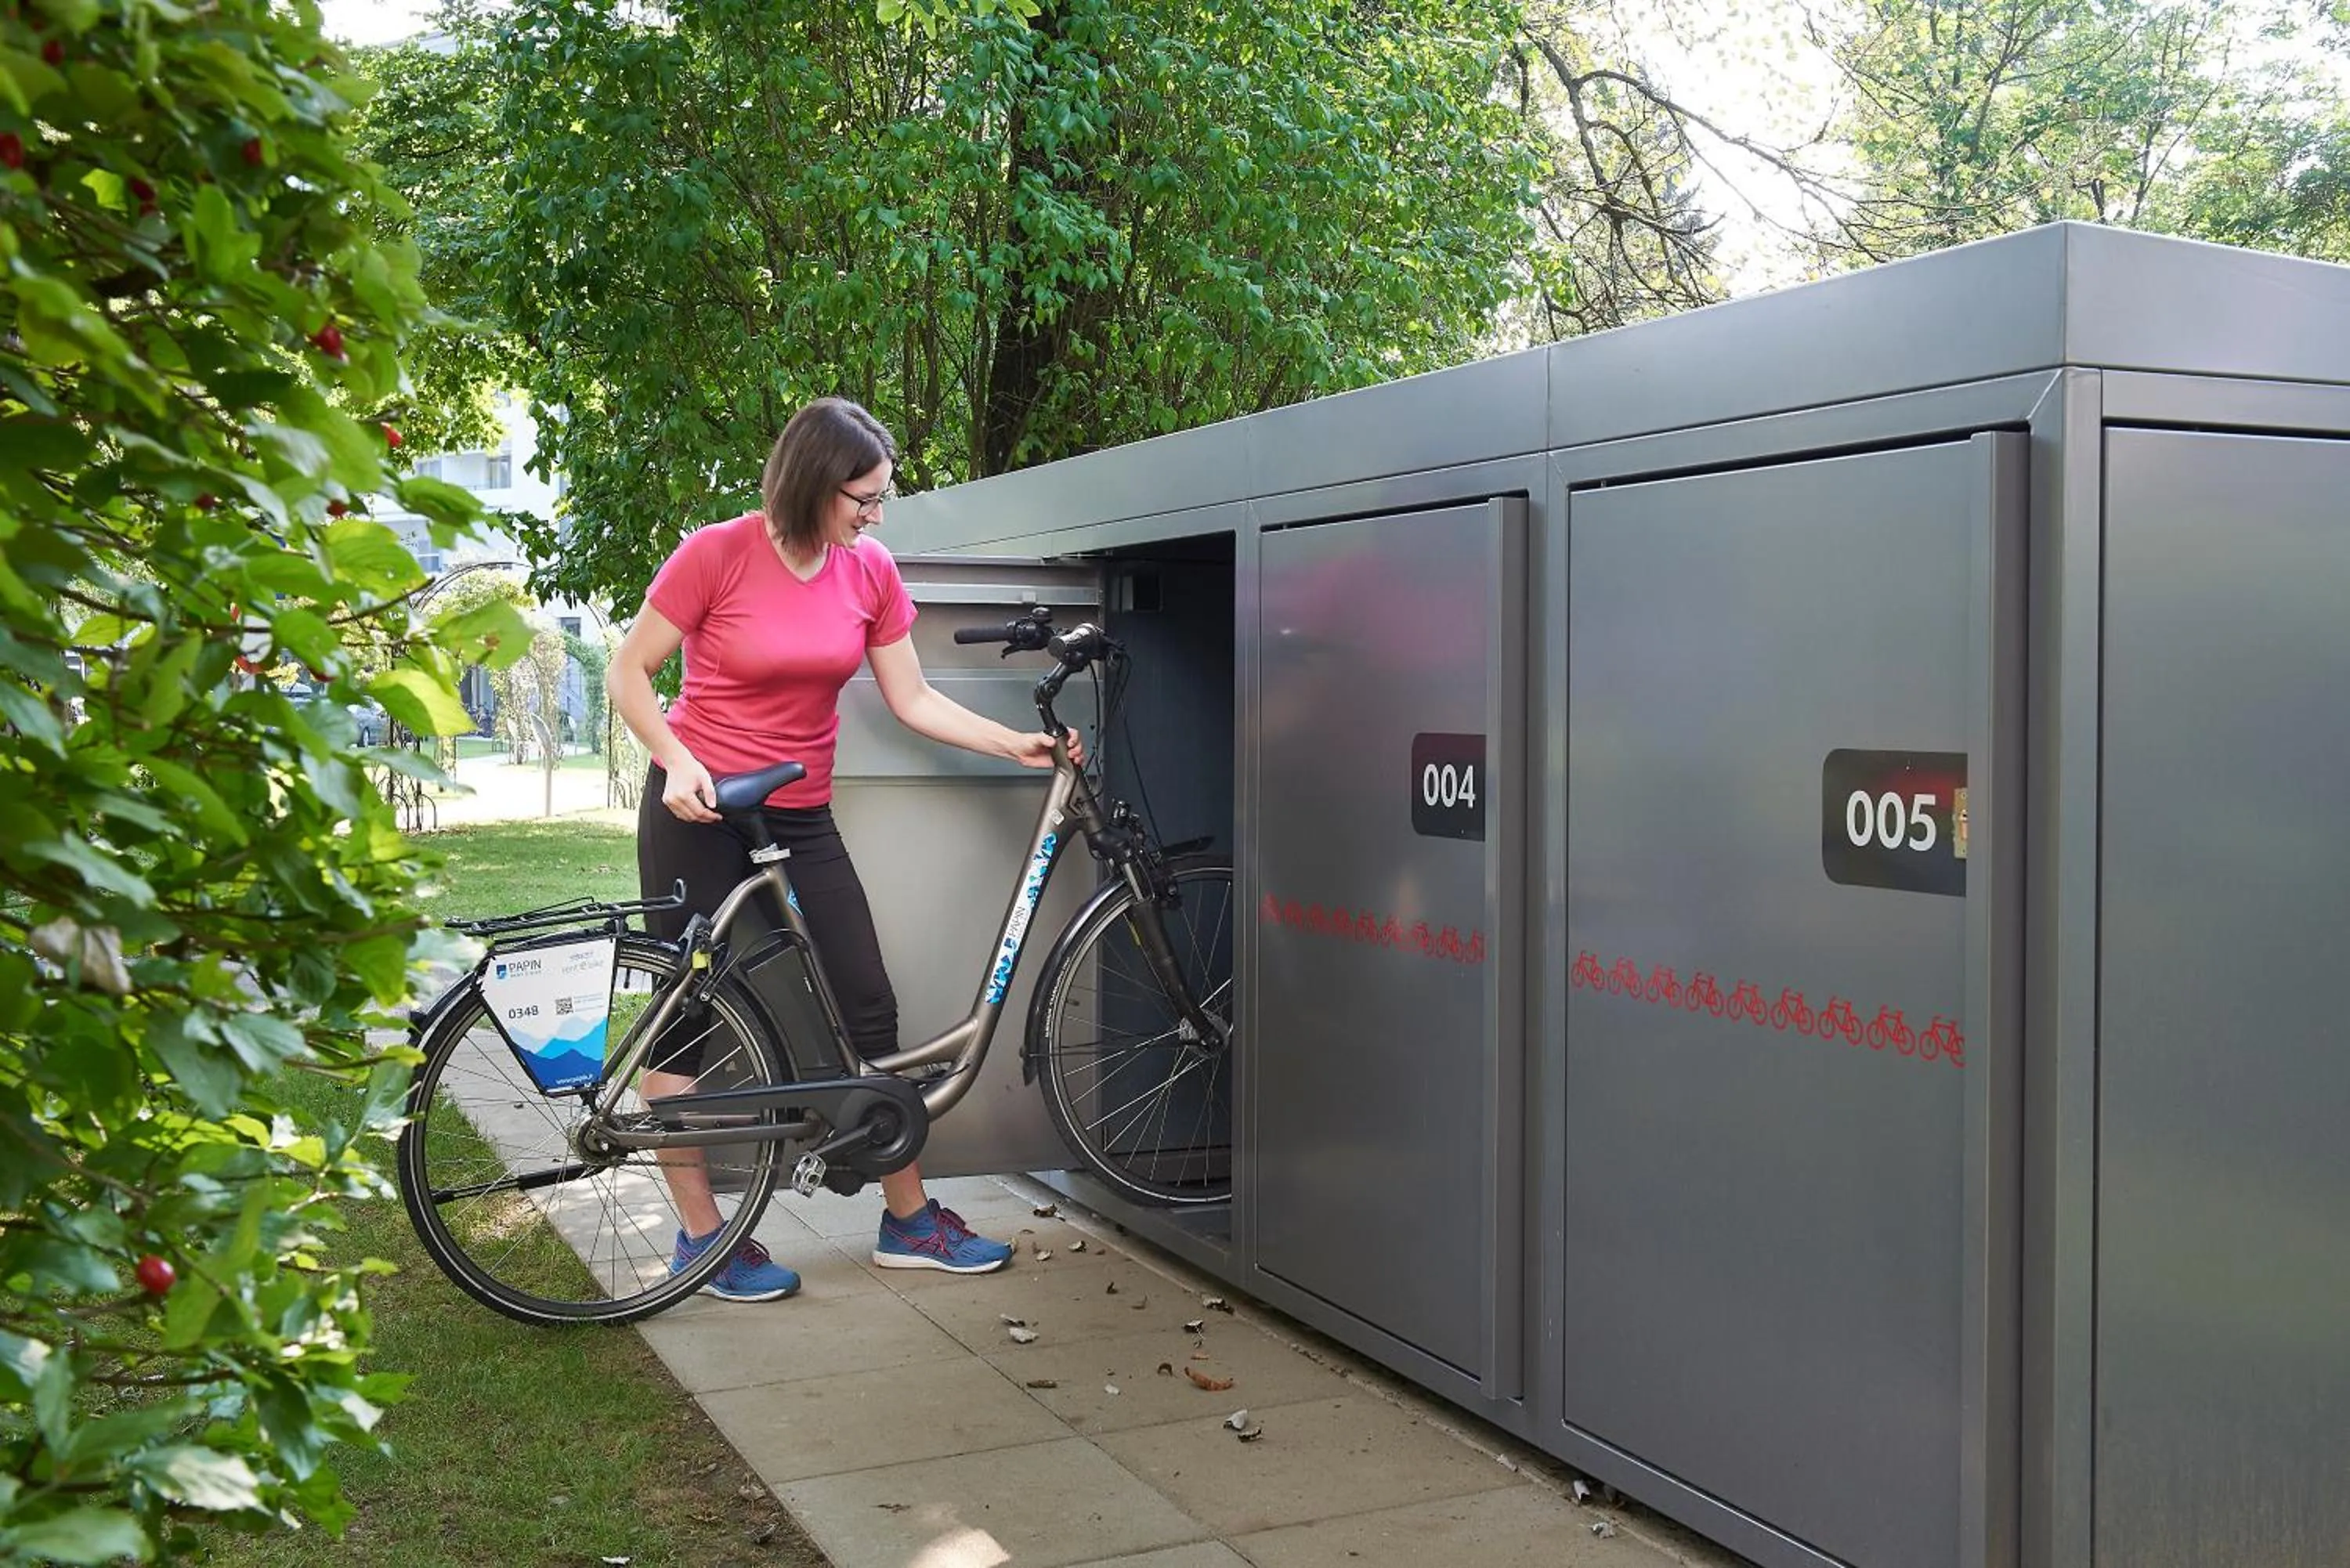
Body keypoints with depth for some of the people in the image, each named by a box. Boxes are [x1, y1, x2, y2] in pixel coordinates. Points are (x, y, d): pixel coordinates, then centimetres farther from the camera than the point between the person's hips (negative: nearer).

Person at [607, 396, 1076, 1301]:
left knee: (869, 1011, 3)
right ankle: (700, 1236, 13)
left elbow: (914, 701, 3)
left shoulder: (870, 573, 0)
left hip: (800, 819, 5)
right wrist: (678, 763, -22)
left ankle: (909, 1218, 14)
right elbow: (629, 675, -8)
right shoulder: (717, 554, -14)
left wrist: (1016, 745, -7)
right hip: (699, 815, -5)